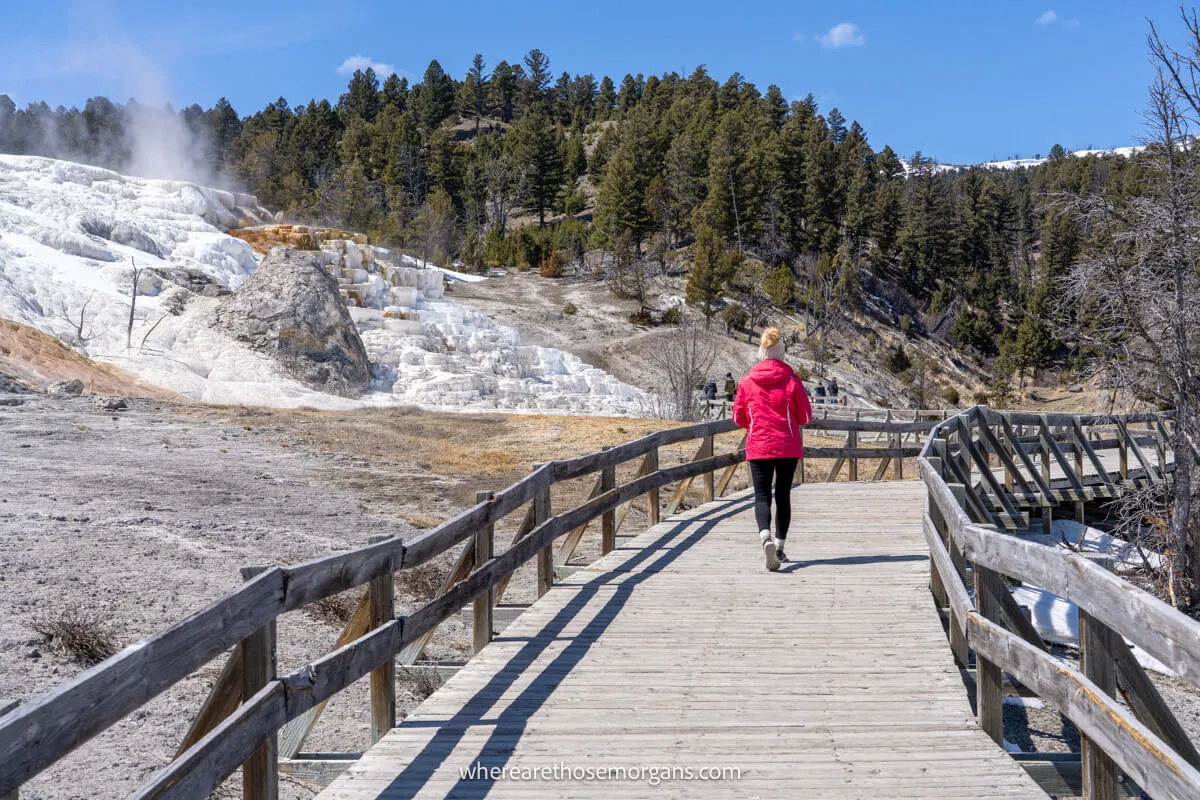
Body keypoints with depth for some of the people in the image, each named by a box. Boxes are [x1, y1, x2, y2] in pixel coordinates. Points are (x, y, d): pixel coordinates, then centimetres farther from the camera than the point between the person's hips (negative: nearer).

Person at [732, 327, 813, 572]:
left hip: (758, 448, 0)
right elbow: (805, 416, -1)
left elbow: (738, 418, 5)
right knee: (783, 496, 12)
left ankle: (766, 538, -26)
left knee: (762, 496, 0)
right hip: (788, 448, 0)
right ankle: (780, 547, 17)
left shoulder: (747, 381, -2)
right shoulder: (792, 380, -4)